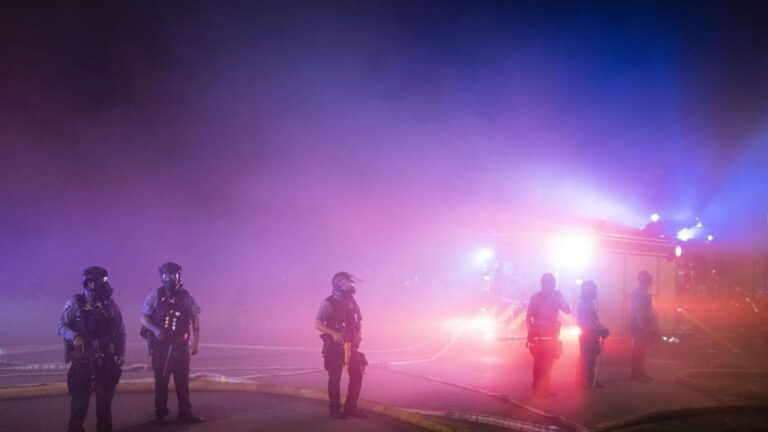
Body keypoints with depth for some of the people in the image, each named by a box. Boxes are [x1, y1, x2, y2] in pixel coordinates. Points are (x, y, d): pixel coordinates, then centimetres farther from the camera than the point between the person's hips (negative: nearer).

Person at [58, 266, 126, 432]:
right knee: (80, 396, -1)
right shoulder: (75, 303, -6)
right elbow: (61, 325, -5)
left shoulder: (110, 304, 4)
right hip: (82, 358, -3)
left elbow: (120, 330, 9)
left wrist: (121, 352, 4)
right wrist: (74, 336, -23)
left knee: (105, 396, 10)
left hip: (106, 358, 3)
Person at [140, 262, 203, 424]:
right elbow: (144, 318, -2)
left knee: (182, 380, 4)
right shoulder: (155, 296, -2)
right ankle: (160, 413, 16)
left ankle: (185, 412, 13)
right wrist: (155, 329, -20)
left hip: (180, 345, 1)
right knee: (161, 380, 5)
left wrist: (196, 342, 2)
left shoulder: (186, 297, 1)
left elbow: (195, 321, 6)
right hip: (160, 345, -1)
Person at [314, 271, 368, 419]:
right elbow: (317, 324, -12)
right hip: (334, 345, -6)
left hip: (350, 345, 6)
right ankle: (335, 409, 10)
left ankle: (351, 407, 15)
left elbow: (358, 322, 20)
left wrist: (359, 334, 1)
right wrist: (333, 333, -24)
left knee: (357, 375, 4)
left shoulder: (352, 303, 10)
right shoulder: (328, 303, -9)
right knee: (335, 378, -2)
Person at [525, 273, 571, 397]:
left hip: (551, 336, 5)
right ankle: (538, 389, -5)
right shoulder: (536, 297, -3)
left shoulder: (556, 297, 9)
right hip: (538, 336, -5)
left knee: (547, 364, 10)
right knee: (539, 363, -7)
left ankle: (543, 389, 16)